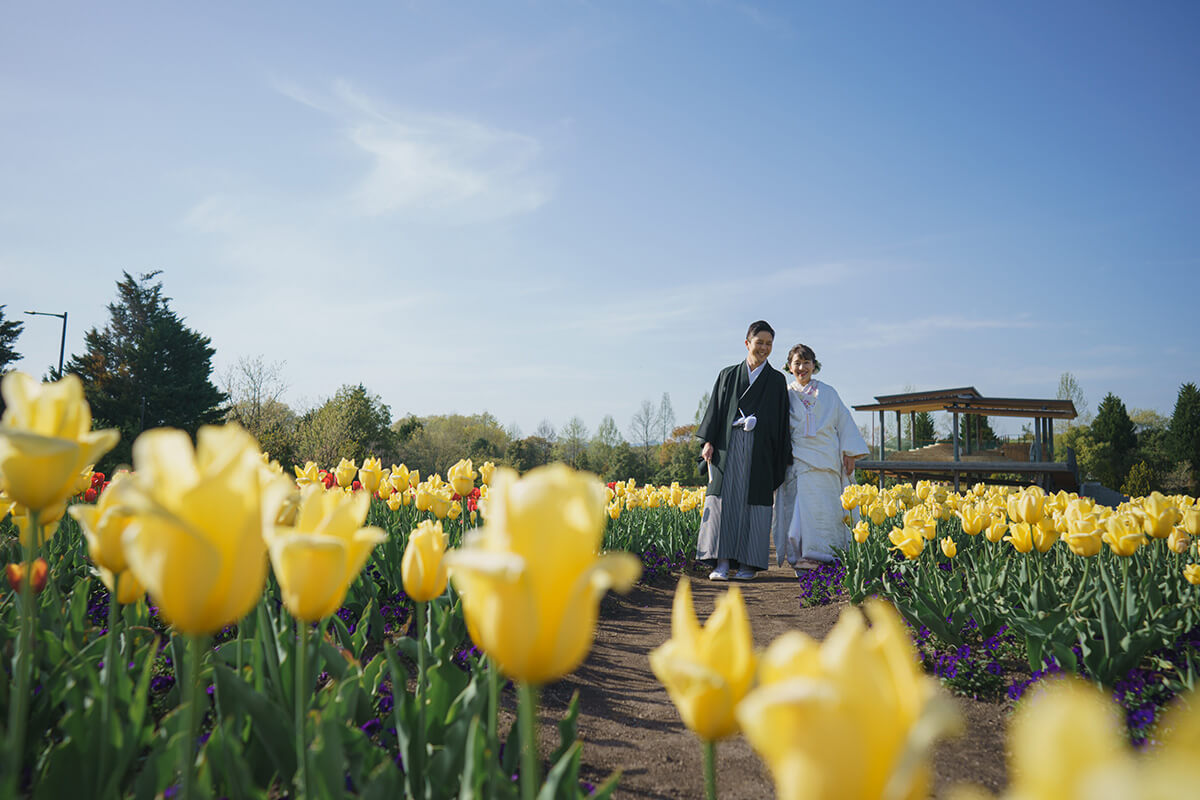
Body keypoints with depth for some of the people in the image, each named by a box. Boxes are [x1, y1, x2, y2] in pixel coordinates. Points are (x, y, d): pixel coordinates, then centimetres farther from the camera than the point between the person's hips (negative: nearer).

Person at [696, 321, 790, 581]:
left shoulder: (776, 380, 11)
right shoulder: (727, 375, 13)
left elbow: (781, 420, 9)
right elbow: (716, 408, 8)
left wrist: (782, 461, 3)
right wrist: (708, 441, -5)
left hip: (759, 450, 0)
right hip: (728, 445, 1)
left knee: (753, 501, -2)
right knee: (724, 499, -8)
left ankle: (748, 563, 5)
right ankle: (722, 563, -8)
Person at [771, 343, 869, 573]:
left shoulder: (828, 393, 13)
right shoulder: (785, 394, 11)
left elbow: (844, 422, 12)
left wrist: (849, 454, 4)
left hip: (826, 459, 1)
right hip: (799, 458, -1)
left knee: (826, 509, -4)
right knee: (801, 507, -11)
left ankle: (826, 557, 2)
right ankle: (804, 557, -10)